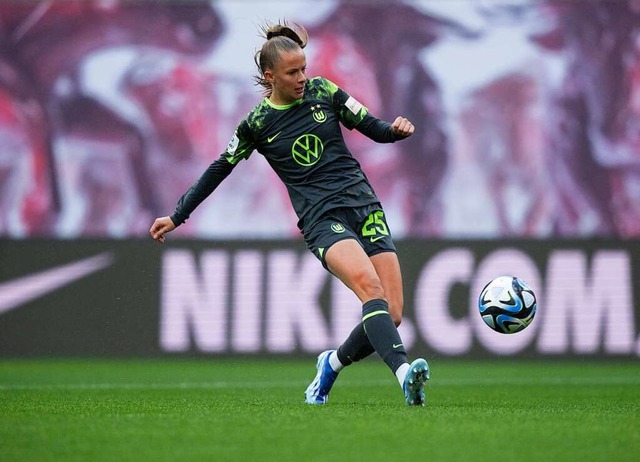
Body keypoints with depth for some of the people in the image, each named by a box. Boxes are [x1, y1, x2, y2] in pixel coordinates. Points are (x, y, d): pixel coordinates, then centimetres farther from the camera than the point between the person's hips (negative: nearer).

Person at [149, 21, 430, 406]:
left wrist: (396, 129, -11)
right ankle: (405, 373, -46)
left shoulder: (322, 91, 8)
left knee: (391, 314, -8)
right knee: (369, 285, -32)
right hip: (321, 218, -3)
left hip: (364, 204, 3)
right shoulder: (258, 123, 3)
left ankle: (332, 363, 19)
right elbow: (219, 170, 14)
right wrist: (177, 216, 17)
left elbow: (374, 129, 12)